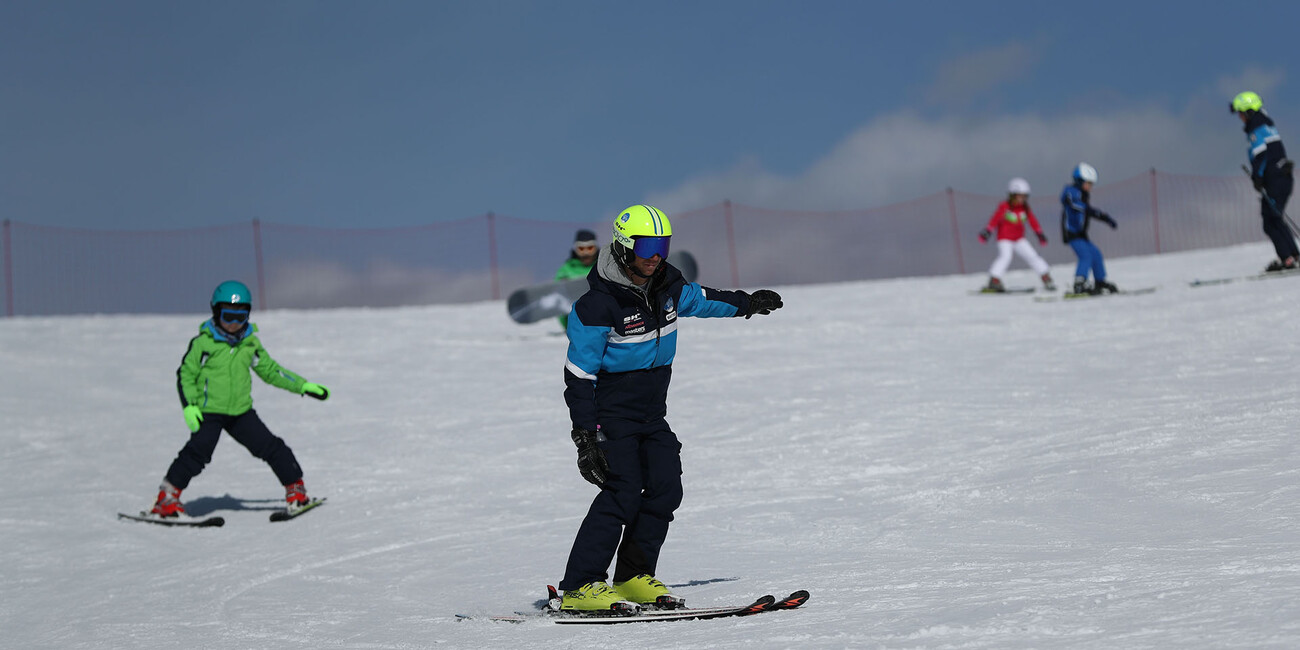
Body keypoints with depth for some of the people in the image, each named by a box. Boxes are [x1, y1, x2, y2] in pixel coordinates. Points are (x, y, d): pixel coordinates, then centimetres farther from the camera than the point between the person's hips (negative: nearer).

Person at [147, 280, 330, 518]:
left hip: (241, 410, 4)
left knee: (270, 447, 0)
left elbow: (269, 370, 18)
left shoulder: (250, 343, 8)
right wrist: (189, 406, -13)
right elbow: (186, 374, -1)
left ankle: (295, 488, 15)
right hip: (209, 411, -4)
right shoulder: (203, 343, -5)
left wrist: (304, 386, 16)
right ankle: (167, 497, -17)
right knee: (199, 451, -21)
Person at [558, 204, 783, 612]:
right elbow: (579, 377, -16)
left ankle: (634, 576, 4)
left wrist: (746, 303, 38)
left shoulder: (667, 286, 3)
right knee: (623, 491, -19)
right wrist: (584, 437, -20)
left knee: (665, 487, -6)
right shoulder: (599, 306, -19)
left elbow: (700, 300, 28)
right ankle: (579, 587, -20)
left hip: (652, 414, 7)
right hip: (611, 413, -7)